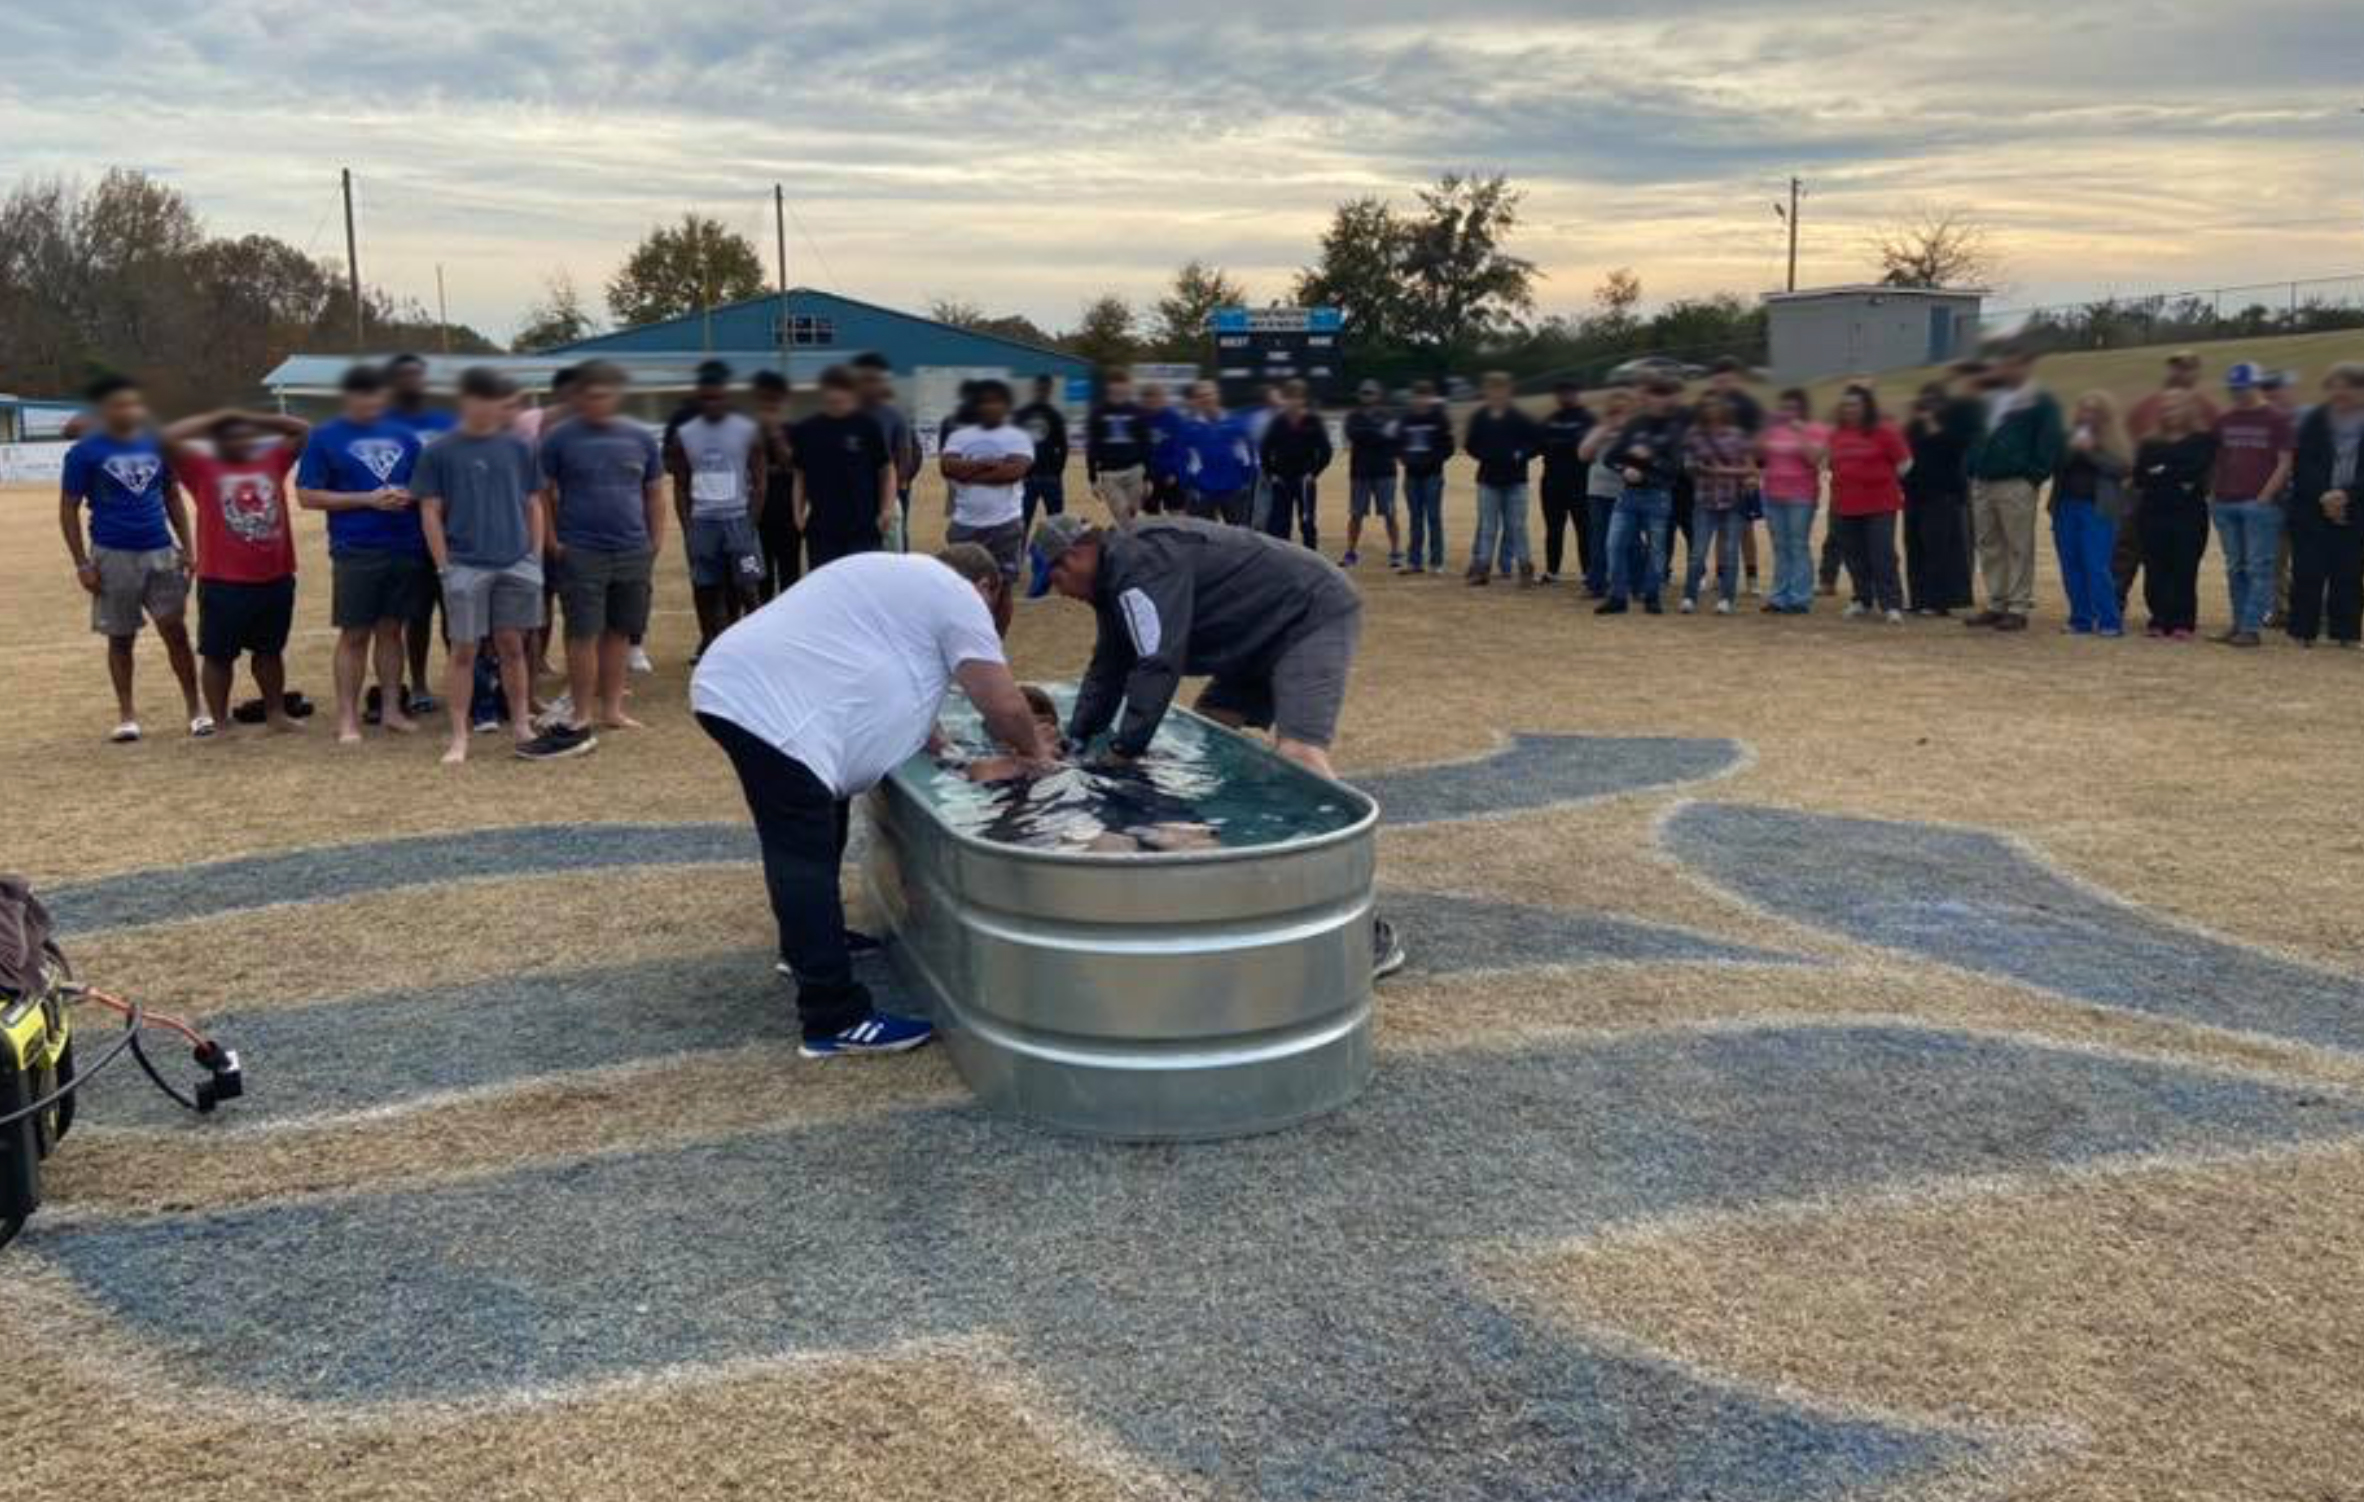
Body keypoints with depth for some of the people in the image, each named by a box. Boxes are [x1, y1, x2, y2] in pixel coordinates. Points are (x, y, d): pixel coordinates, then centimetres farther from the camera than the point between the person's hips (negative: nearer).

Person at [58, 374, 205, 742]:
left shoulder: (156, 445, 4)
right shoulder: (85, 452, -6)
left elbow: (172, 497, 14)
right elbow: (68, 509, -3)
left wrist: (187, 546, 8)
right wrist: (82, 564, -7)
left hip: (161, 552, 2)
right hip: (113, 557, -2)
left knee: (176, 631, 1)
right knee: (121, 638, 8)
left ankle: (195, 708, 8)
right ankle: (126, 714, 18)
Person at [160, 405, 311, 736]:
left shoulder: (272, 460, 10)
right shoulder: (202, 467, 0)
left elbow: (305, 431, 13)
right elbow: (168, 439, -13)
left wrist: (253, 419, 7)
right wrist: (214, 420, -4)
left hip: (277, 578, 4)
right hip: (223, 581, -4)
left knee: (270, 649, 16)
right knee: (218, 654, 5)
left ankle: (276, 713, 26)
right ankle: (219, 720, 14)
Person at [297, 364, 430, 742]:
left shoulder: (404, 435, 9)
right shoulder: (325, 438, 0)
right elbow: (307, 496, -4)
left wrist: (408, 495, -7)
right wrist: (368, 500, -12)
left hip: (407, 550, 3)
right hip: (355, 552, -3)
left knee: (392, 629, 10)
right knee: (354, 634, 0)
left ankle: (391, 708, 18)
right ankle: (347, 717, 7)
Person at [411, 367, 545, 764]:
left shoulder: (518, 448, 6)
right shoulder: (439, 453, -2)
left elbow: (533, 506, 11)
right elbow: (430, 514, -1)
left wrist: (536, 557, 5)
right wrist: (444, 567, -5)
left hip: (516, 564, 2)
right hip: (466, 566, -2)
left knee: (512, 646, 10)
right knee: (464, 650, 1)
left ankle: (521, 725, 20)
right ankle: (459, 736, 7)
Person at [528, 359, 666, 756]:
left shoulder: (640, 438, 7)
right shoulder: (559, 439, -2)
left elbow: (655, 494, 13)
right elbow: (543, 493, 1)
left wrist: (657, 541, 6)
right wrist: (553, 541, -6)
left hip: (633, 552, 3)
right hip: (581, 553, -3)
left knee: (619, 632, 8)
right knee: (583, 635, -5)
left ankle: (610, 709, 19)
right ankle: (581, 721, -1)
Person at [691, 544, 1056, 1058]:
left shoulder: (896, 577, 29)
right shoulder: (958, 596, 1)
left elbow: (888, 682, 34)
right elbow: (1004, 705, -1)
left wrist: (930, 739, 29)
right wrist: (1034, 751, 16)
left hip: (737, 686, 10)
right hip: (768, 707, -10)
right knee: (805, 859, -9)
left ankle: (809, 942, 41)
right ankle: (836, 1021, -6)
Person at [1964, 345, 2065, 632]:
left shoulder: (2041, 401, -2)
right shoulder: (1989, 398, 17)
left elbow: (2049, 444, -7)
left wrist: (2034, 477, -13)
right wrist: (1971, 469, 9)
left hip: (2016, 486, -7)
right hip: (1982, 484, 7)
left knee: (2019, 549, -3)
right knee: (1989, 547, 9)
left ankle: (2018, 608, -1)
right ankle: (1996, 605, 16)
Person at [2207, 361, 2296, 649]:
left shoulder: (2277, 419, -2)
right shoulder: (2225, 420, 14)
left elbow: (2285, 463, -5)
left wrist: (2265, 497, -12)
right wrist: (2212, 495, 8)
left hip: (2260, 504, -6)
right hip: (2225, 504, 6)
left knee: (2259, 568, -5)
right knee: (2235, 568, 9)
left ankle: (2252, 628, -7)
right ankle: (2238, 624, 15)